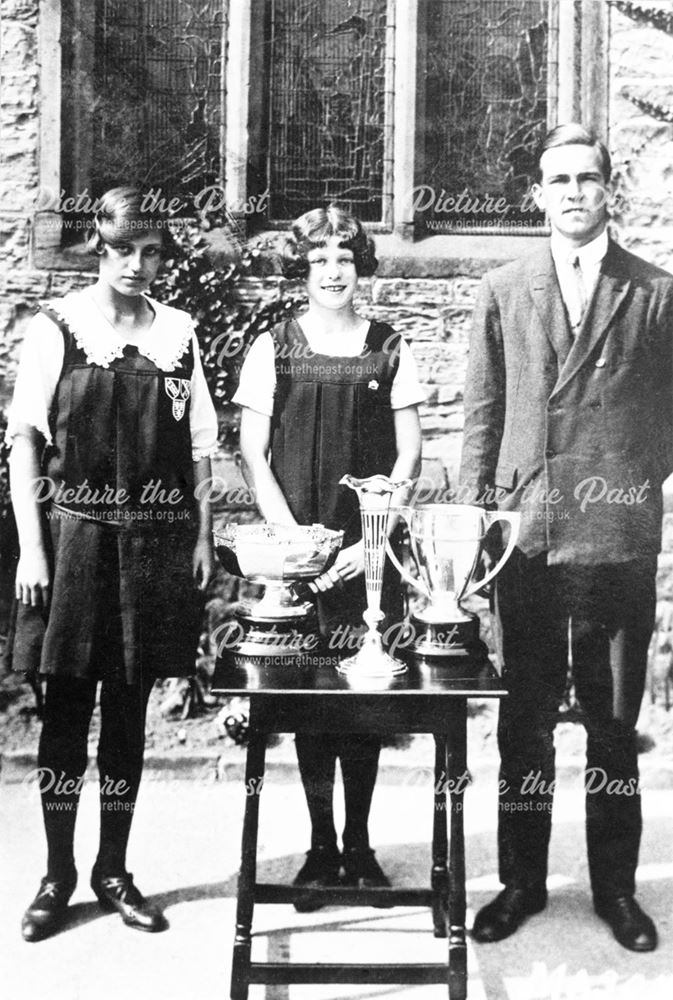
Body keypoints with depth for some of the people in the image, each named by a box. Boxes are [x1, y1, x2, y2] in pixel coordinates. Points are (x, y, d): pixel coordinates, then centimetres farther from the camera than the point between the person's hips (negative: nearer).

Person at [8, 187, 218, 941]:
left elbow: (199, 445, 8)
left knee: (129, 709, 9)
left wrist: (202, 536, 2)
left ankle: (113, 870, 23)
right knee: (66, 707, 4)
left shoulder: (177, 333, 6)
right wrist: (31, 546, -8)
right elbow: (25, 441, -3)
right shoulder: (56, 328, -1)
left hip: (155, 541, 2)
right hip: (74, 534, -2)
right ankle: (58, 873, 20)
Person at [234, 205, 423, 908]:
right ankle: (320, 845, 17)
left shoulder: (389, 351, 6)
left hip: (371, 551, 0)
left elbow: (409, 454, 3)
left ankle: (359, 843, 18)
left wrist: (374, 539, -7)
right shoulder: (273, 349, 5)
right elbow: (252, 456, 2)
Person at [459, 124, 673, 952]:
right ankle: (522, 880, 25)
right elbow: (482, 414, 7)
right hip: (525, 534, 1)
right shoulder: (501, 291, 9)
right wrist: (474, 511, 3)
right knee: (524, 720, 10)